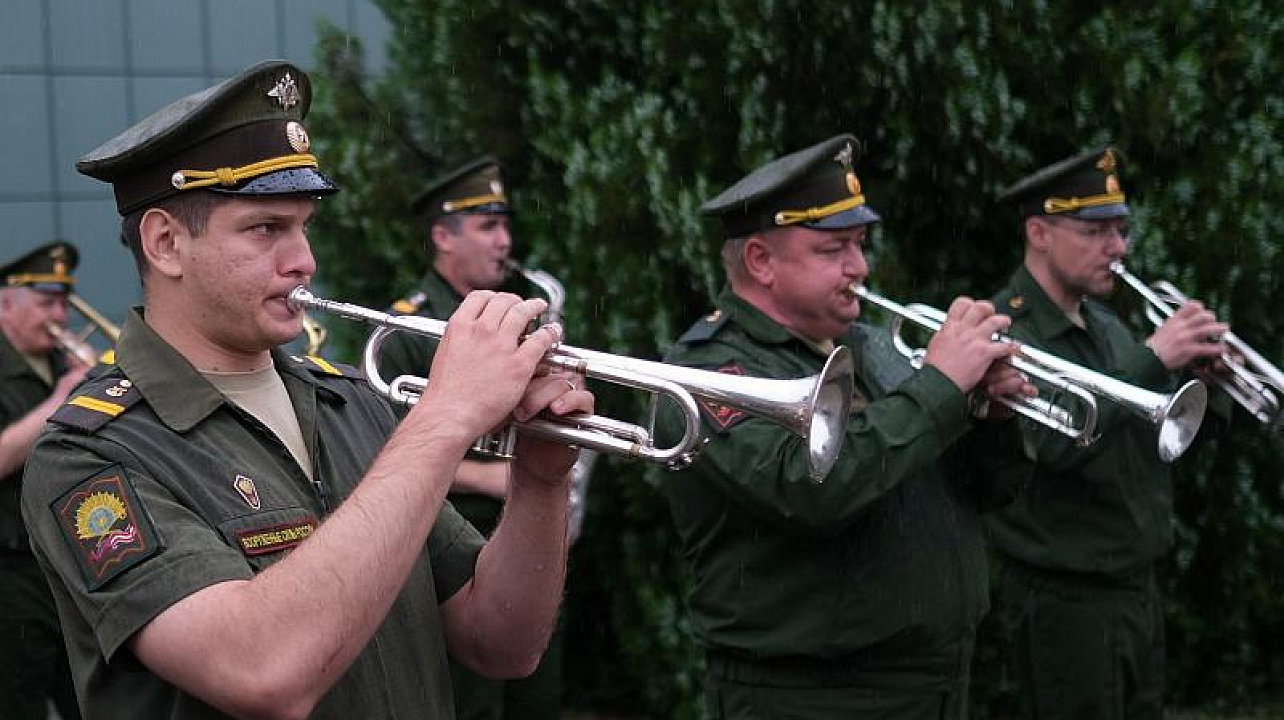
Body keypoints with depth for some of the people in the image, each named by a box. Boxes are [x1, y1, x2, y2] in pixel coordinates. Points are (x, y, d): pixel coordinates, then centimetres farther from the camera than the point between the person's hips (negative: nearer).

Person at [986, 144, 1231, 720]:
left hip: (1138, 587, 8)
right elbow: (1055, 444, -29)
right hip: (1064, 600, -8)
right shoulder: (1003, 333, -15)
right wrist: (1152, 359, -28)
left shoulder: (1105, 326, 11)